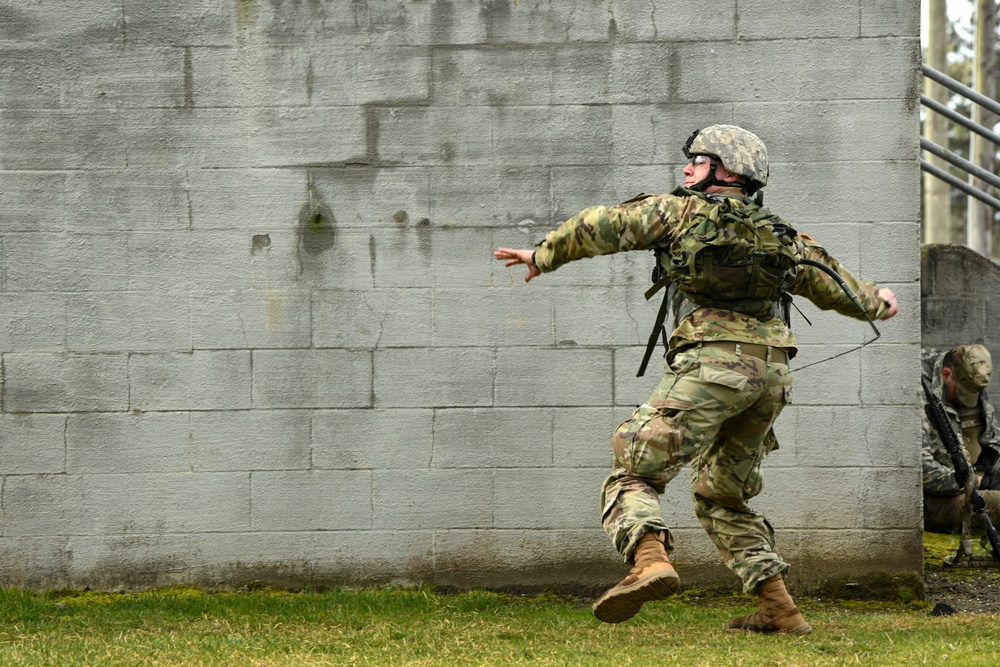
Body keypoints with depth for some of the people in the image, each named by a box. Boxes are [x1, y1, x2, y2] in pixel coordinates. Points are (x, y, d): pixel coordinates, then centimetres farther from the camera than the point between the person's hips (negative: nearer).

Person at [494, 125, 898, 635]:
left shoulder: (681, 210, 10)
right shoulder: (778, 234, 23)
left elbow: (604, 227, 8)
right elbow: (833, 284, 33)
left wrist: (543, 255, 21)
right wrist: (877, 302, 53)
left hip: (712, 359, -6)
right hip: (772, 372, 6)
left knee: (634, 472, -8)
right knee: (722, 496, 20)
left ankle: (651, 561, -36)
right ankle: (780, 609, 12)